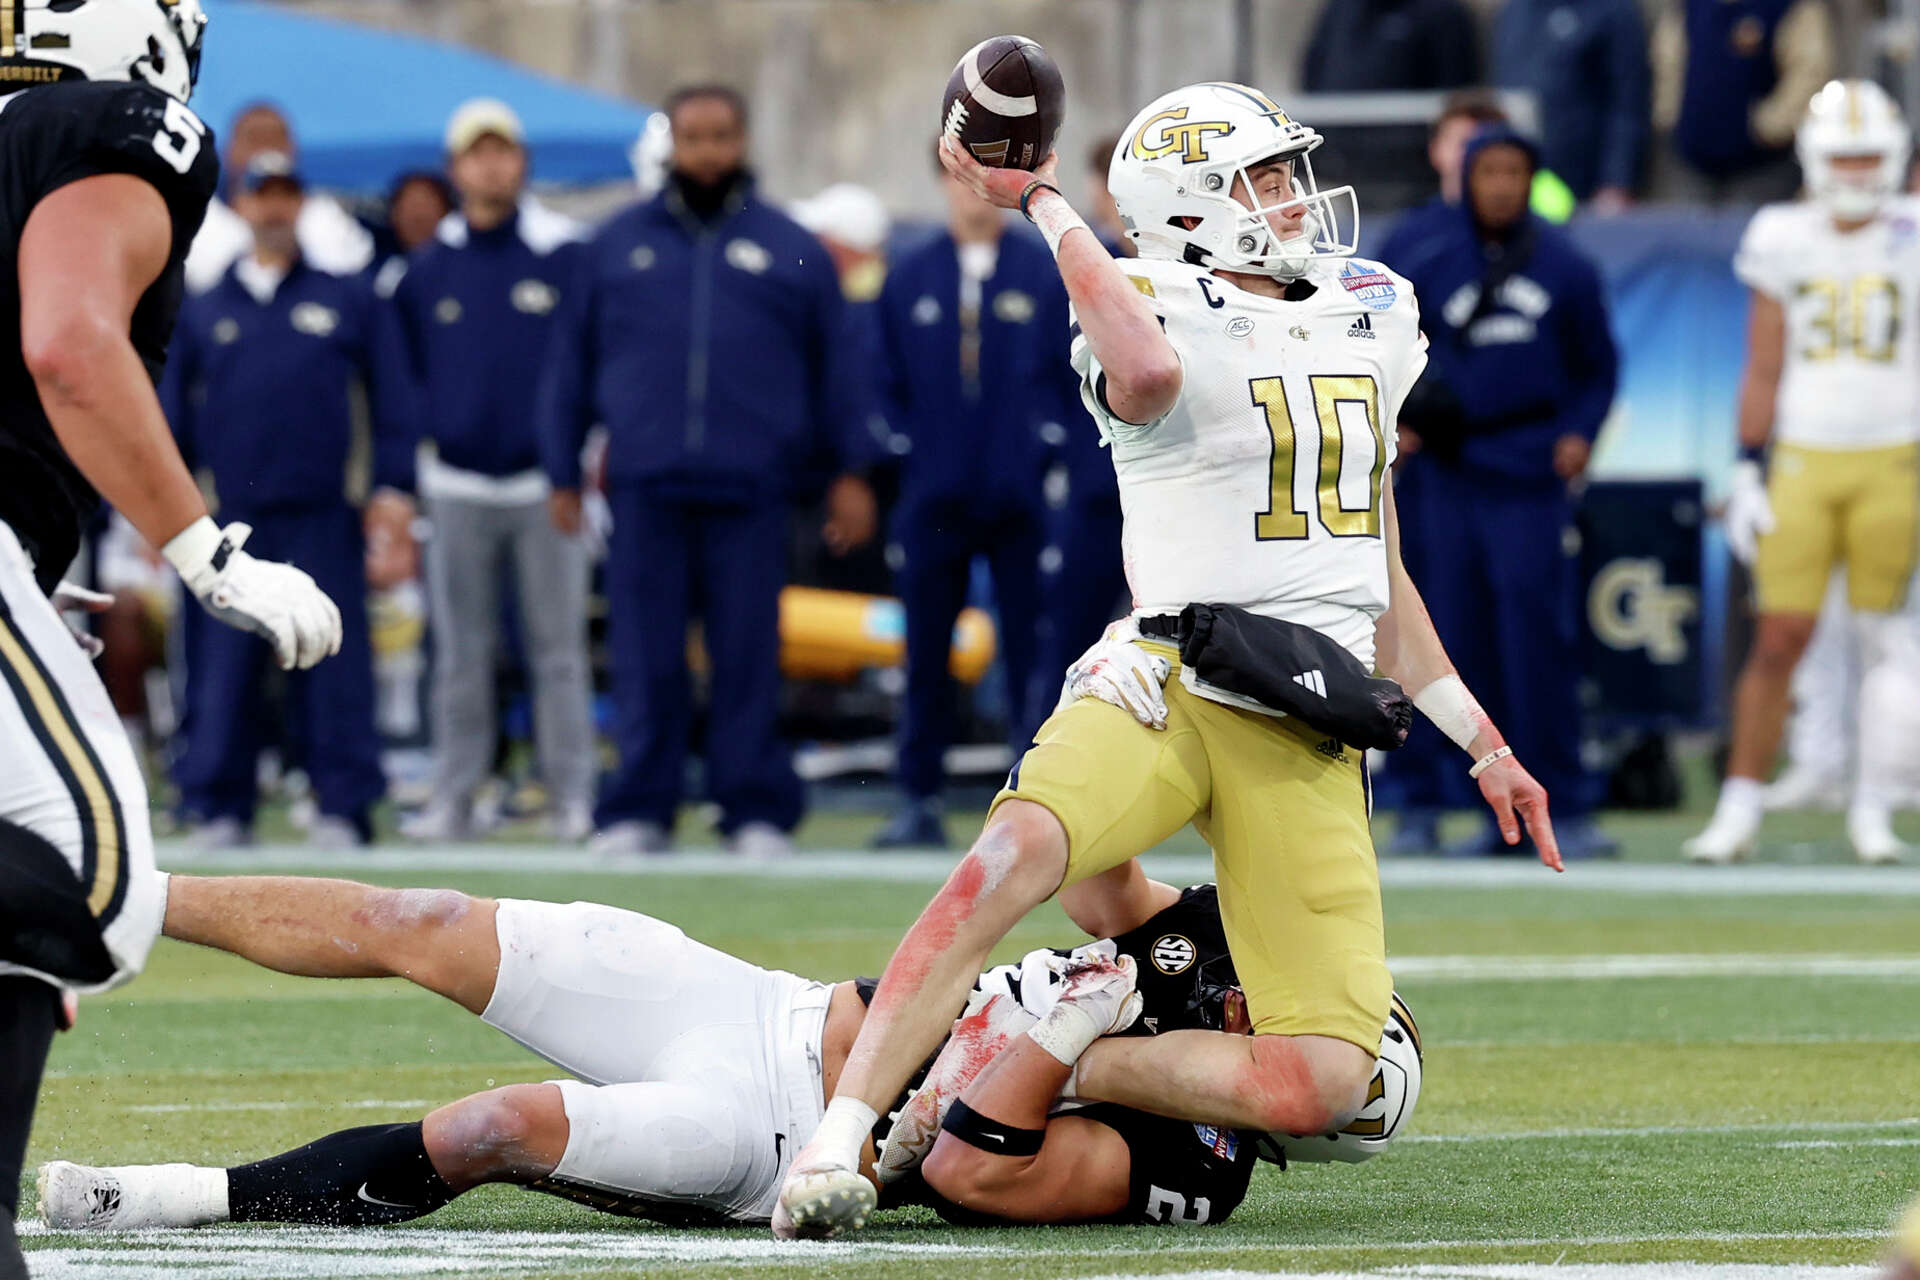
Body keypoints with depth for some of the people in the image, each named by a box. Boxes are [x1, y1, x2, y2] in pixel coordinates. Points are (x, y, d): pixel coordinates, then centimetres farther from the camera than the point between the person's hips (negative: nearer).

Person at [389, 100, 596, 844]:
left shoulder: (565, 256, -1)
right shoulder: (428, 270, 8)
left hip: (544, 482, -3)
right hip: (458, 487, 3)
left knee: (558, 649, -2)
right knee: (460, 653, 5)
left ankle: (572, 800, 0)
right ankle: (453, 797, 8)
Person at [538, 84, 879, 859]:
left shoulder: (789, 250, 11)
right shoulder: (617, 248, 12)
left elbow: (836, 366, 13)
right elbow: (569, 367, 14)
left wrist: (851, 470, 7)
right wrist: (563, 475, 10)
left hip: (750, 492, -1)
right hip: (646, 489, 1)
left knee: (750, 657, 0)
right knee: (646, 659, 1)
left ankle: (756, 810, 5)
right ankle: (639, 810, 5)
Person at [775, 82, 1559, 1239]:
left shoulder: (1369, 324, 19)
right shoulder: (1169, 319, -1)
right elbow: (1146, 373, -30)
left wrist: (1482, 741, 27)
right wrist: (1044, 205, -20)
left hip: (1310, 740, 5)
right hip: (1169, 686, -5)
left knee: (1323, 1089, -11)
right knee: (1017, 854, -36)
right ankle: (839, 1140, -34)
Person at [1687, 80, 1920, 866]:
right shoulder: (1785, 244, 4)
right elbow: (1762, 371, 8)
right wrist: (1747, 470, 3)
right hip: (1803, 460, 0)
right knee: (1779, 638, -4)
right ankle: (1740, 807, 1)